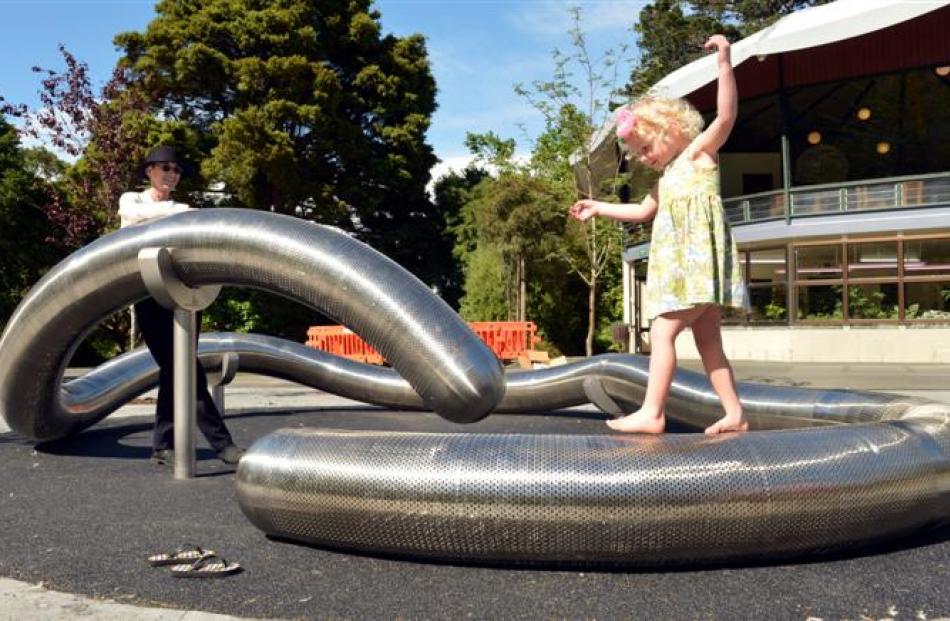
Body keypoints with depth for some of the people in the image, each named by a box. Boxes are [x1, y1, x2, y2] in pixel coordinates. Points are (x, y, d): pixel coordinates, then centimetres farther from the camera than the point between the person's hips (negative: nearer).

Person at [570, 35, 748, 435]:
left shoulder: (699, 151, 2)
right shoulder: (667, 177, 26)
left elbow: (726, 116, -14)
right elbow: (643, 212, 38)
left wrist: (724, 61, -22)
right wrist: (599, 208, 38)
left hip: (698, 259, -10)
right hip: (682, 265, 10)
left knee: (662, 331, -15)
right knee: (708, 341, 6)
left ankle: (651, 413, -17)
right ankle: (734, 413, 7)